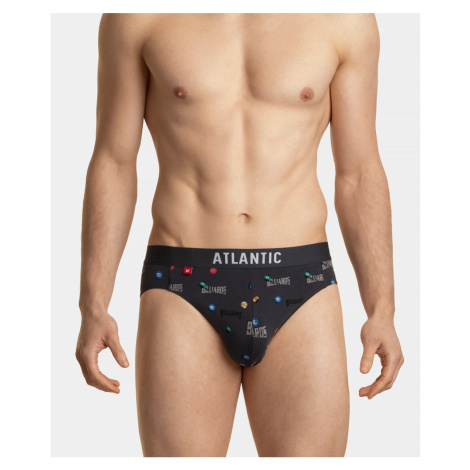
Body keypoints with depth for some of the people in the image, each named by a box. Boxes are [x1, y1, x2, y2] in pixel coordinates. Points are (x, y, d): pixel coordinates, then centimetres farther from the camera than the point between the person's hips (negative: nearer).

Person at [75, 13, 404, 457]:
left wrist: (382, 312, 0)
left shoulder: (344, 17, 2)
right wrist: (92, 308, -2)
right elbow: (113, 163, 4)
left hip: (299, 292, 1)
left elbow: (359, 176, 6)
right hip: (185, 291, 0)